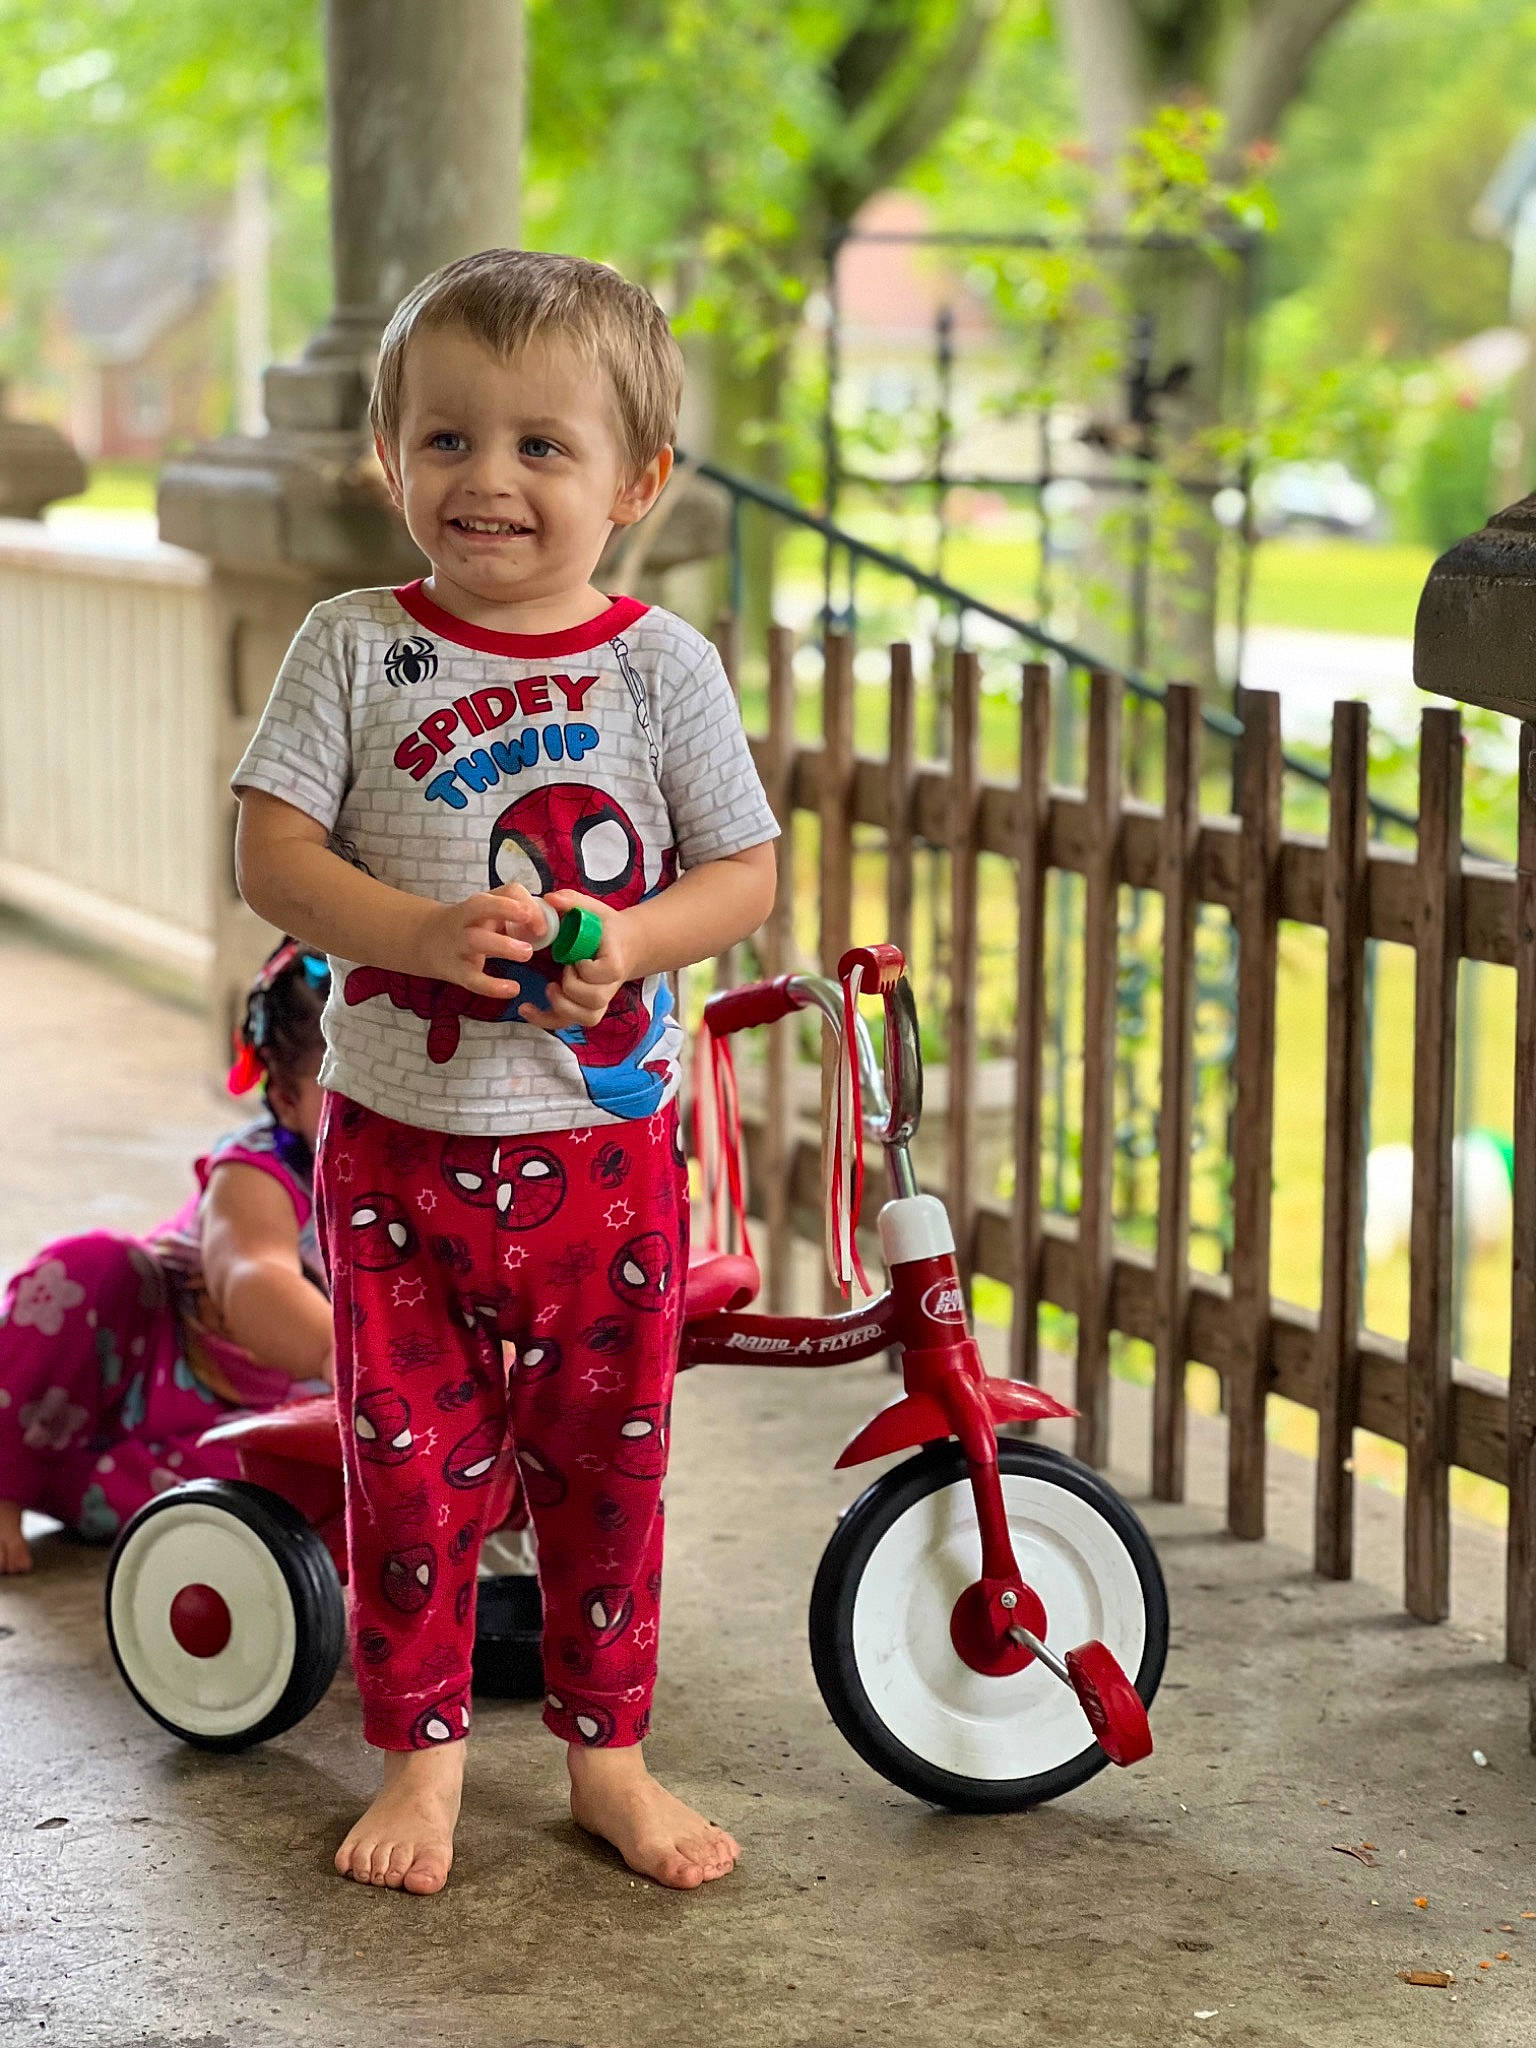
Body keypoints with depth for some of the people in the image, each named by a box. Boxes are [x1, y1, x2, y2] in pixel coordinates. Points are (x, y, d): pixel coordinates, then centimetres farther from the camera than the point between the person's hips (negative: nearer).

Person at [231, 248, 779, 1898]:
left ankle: (607, 1753, 26)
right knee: (407, 1459, 5)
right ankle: (420, 1753, 22)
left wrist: (631, 941, -19)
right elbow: (270, 850, -8)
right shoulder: (356, 649, -3)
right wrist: (422, 932, -23)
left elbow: (746, 873, 0)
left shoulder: (660, 664, -3)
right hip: (395, 1140, 0)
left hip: (603, 1141, 0)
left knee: (605, 1457, 10)